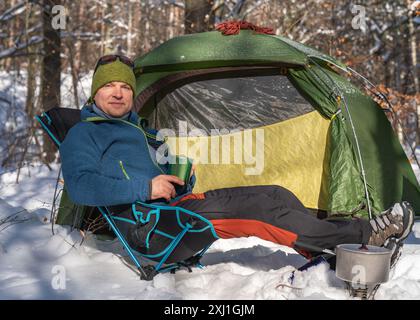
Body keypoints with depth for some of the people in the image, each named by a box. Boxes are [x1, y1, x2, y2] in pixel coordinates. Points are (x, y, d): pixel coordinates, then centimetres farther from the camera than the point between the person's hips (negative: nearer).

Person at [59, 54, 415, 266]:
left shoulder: (138, 128, 28)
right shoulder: (83, 135, 2)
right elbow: (81, 186, -14)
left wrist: (182, 178, 8)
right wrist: (145, 188, -21)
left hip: (182, 201, 9)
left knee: (274, 196, -7)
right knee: (257, 210, -23)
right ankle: (364, 234, -19)